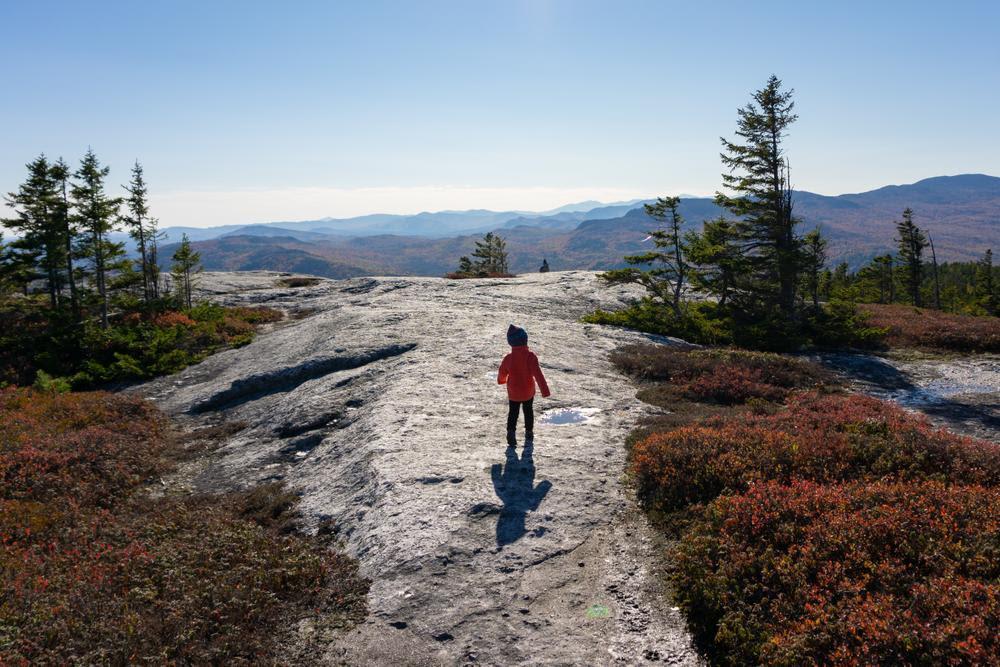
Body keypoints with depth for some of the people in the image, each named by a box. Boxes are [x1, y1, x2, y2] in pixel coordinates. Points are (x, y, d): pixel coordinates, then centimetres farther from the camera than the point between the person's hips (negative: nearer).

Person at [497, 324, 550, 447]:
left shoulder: (508, 359, -15)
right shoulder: (530, 356, -22)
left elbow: (502, 373, 2)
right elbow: (537, 373, -26)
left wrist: (501, 380, 27)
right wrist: (544, 390, -26)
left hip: (513, 392, 0)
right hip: (528, 392, 0)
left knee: (513, 412, 13)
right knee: (528, 411, 21)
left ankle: (511, 433, -5)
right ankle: (529, 433, 31)